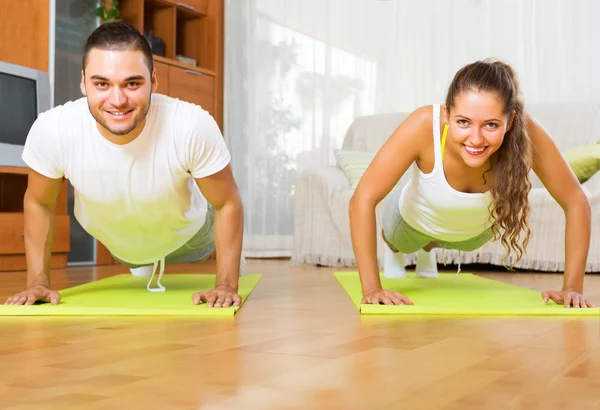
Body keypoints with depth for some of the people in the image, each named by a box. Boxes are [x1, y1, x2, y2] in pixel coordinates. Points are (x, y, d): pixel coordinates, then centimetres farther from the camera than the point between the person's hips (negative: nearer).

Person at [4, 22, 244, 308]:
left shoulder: (195, 127, -43)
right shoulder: (51, 130, -37)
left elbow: (228, 204, -25)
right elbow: (39, 203, -15)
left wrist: (227, 286, -24)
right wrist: (38, 282, -14)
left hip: (185, 234, -1)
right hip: (115, 242, 2)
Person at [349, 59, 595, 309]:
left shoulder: (526, 133, -40)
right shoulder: (424, 126, -44)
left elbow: (576, 203, -28)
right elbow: (362, 200, -41)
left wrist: (572, 287, -31)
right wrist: (371, 288, -43)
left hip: (476, 230, 3)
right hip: (416, 219, -2)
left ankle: (427, 251, 70)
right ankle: (394, 251, 64)